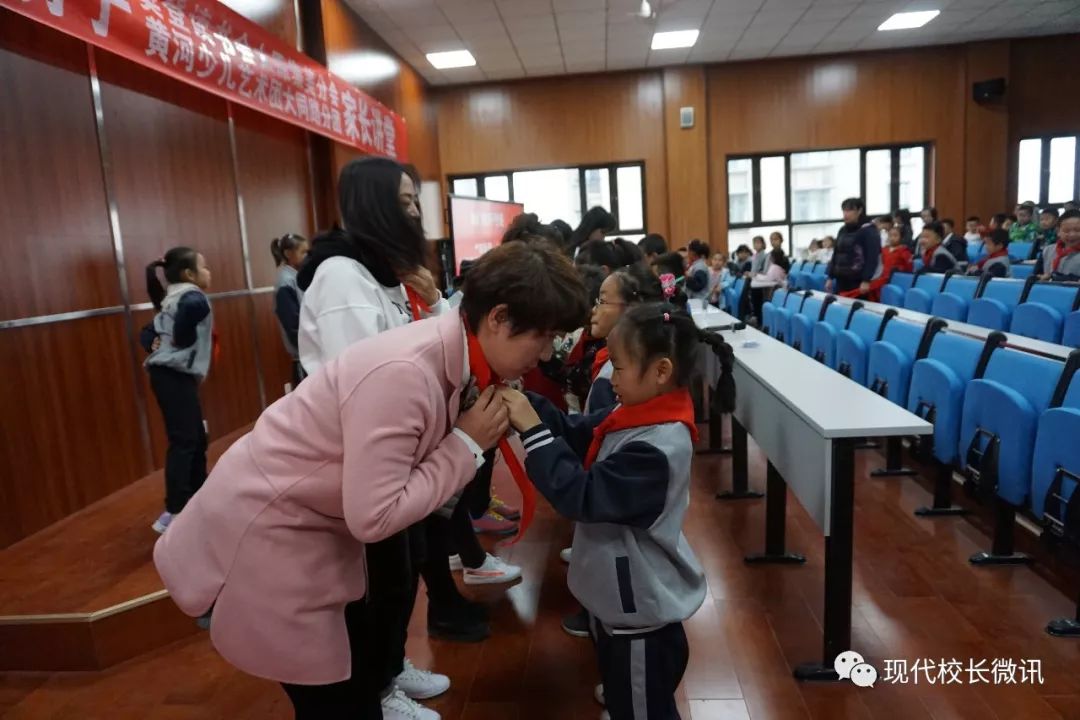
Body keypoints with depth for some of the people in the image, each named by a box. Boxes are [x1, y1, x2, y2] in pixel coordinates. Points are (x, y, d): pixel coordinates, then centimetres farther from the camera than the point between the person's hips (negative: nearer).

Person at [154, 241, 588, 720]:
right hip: (262, 529, -8)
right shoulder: (404, 373, -33)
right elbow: (373, 518, -29)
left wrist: (485, 434, -13)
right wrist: (468, 446, -24)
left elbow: (425, 464, 2)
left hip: (315, 526, 8)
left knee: (354, 666, 22)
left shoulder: (452, 351, -7)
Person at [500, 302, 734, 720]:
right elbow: (574, 434, 0)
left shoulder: (658, 448, -32)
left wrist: (533, 431, -31)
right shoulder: (638, 416, -3)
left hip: (642, 607, -8)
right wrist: (527, 404, -13)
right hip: (623, 595, 8)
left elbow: (581, 497, -32)